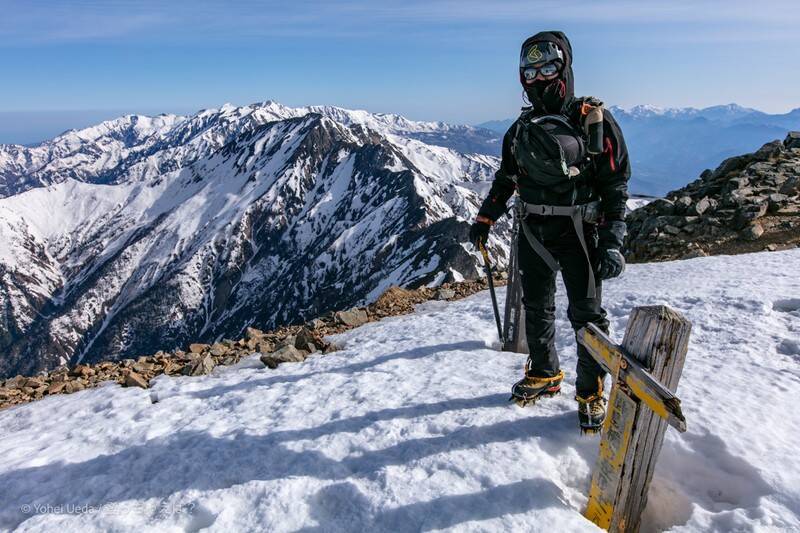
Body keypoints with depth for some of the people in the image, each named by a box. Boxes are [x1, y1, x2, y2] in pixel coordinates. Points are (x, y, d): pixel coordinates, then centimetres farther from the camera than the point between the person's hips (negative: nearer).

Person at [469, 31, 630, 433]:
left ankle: (591, 392, 17)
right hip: (532, 231, 5)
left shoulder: (594, 121, -7)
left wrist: (612, 243, -14)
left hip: (577, 232, -5)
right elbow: (505, 179, 18)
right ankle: (544, 375, 31)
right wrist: (484, 220, 15)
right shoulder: (523, 127, 8)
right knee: (536, 308, 13)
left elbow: (615, 185, -8)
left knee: (586, 313, 0)